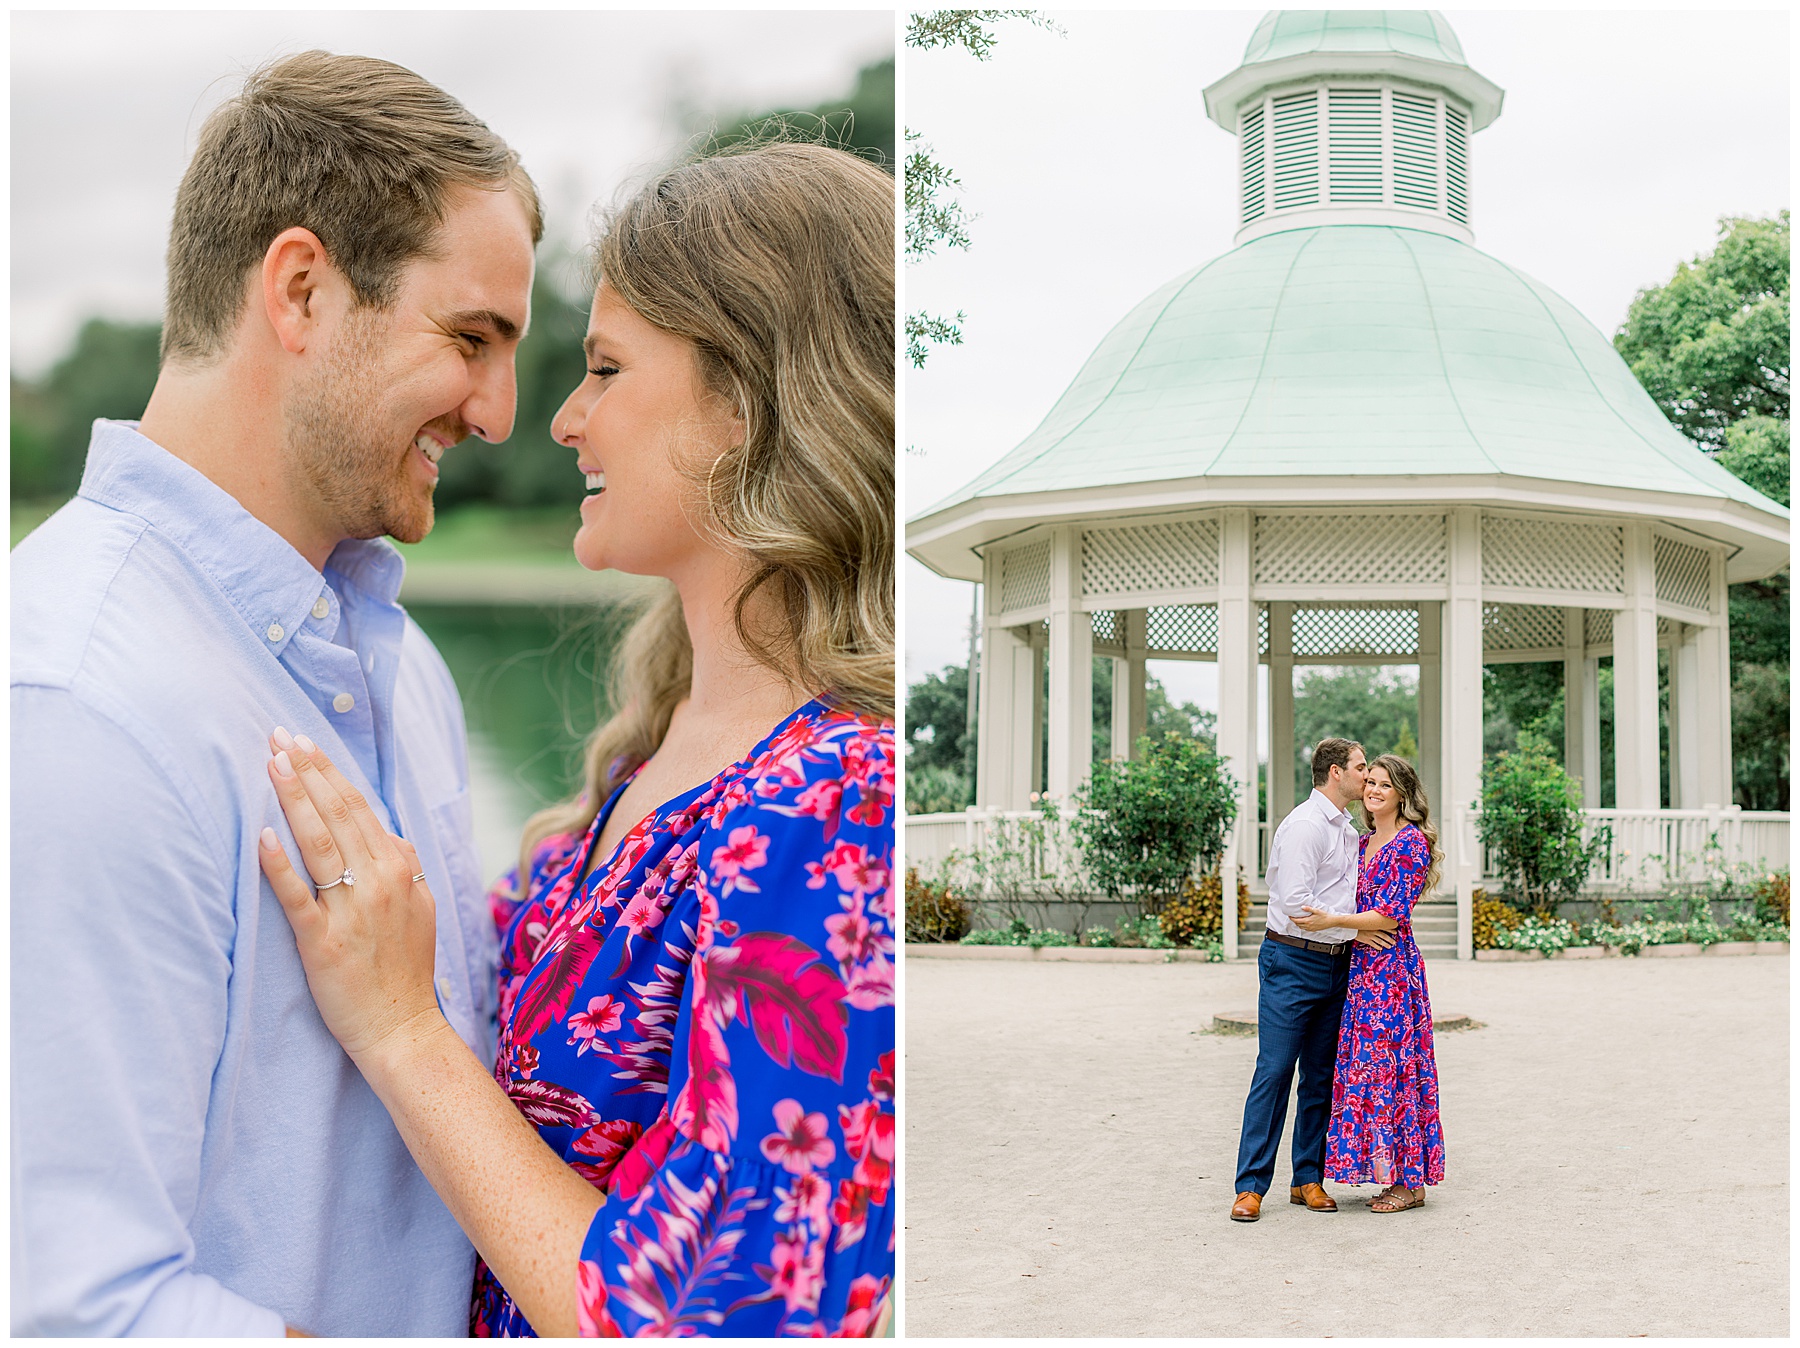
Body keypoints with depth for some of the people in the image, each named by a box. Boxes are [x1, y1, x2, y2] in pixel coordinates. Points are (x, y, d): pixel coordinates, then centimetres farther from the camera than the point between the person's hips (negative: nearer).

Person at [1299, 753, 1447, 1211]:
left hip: (1392, 963, -8)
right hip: (1361, 966, 8)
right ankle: (1388, 1173, 11)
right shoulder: (1364, 843, 17)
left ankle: (1410, 1182, -1)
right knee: (1366, 1065, 5)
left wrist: (1331, 921, -19)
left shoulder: (1412, 842, -8)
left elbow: (1392, 913, -15)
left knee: (1391, 1063, -7)